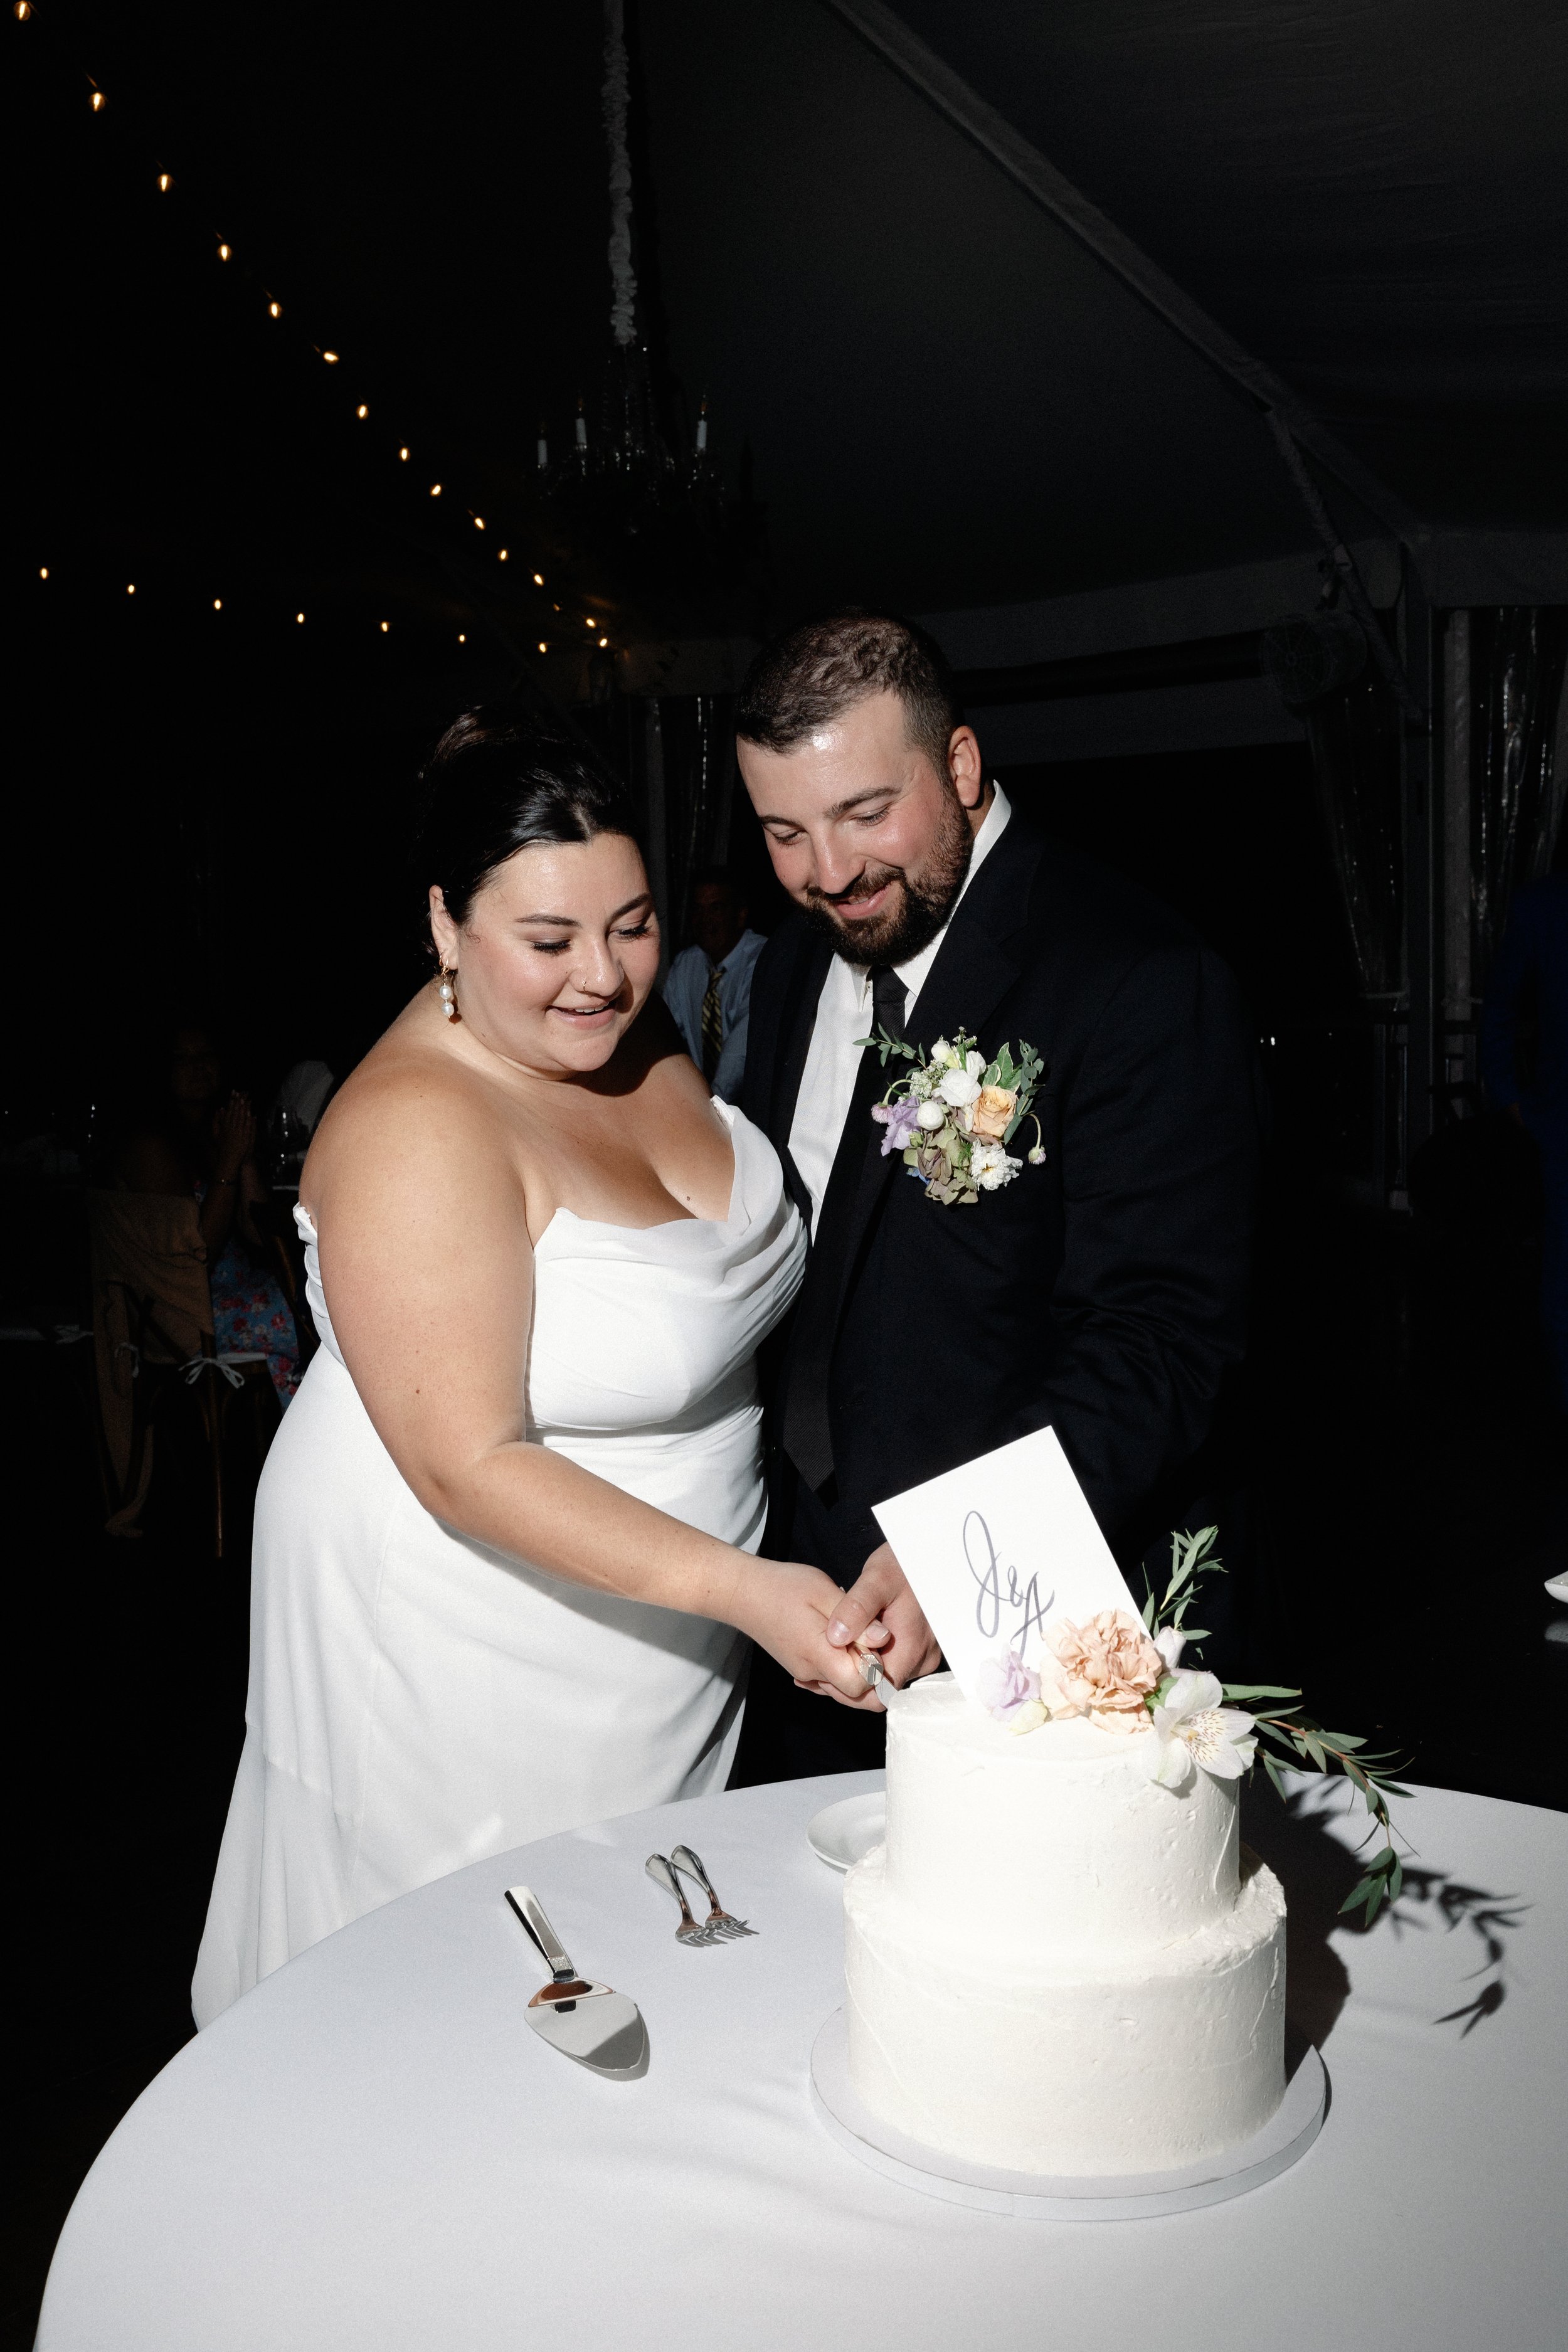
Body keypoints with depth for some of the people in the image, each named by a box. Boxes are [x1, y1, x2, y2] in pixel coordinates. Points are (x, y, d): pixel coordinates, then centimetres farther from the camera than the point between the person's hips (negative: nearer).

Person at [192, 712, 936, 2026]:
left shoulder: (632, 1030, -3)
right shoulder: (418, 1131, -26)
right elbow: (469, 1467, -28)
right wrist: (743, 1591, -34)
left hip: (664, 1618, 7)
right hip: (472, 1643, -7)